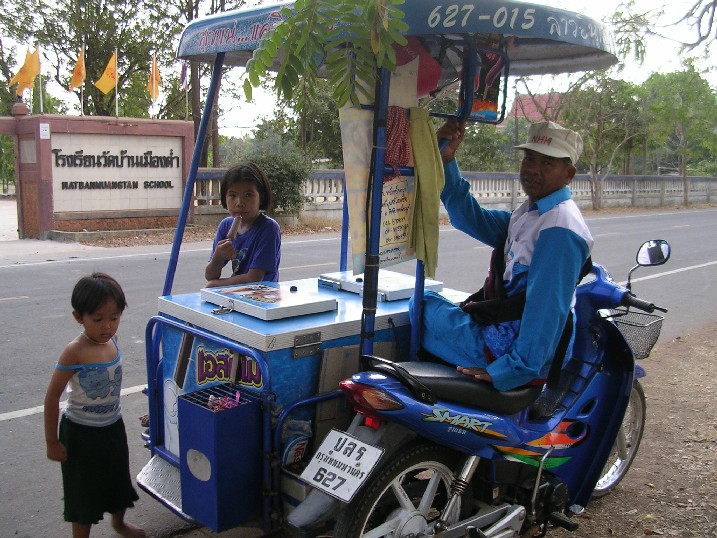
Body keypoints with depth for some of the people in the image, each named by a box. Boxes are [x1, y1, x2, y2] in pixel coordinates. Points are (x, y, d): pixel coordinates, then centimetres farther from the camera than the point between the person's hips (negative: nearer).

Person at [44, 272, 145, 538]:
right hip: (81, 433, -7)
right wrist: (52, 442, -14)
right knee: (84, 489, 9)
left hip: (113, 426, 7)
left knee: (119, 479, 24)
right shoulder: (75, 352, -26)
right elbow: (52, 397, -19)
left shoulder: (112, 340, -7)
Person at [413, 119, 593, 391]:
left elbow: (548, 309, -27)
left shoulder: (560, 228, -22)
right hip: (508, 327, 10)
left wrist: (512, 369, -29)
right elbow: (470, 218, 8)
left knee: (422, 305, 0)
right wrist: (446, 160, -2)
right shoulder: (529, 212, 9)